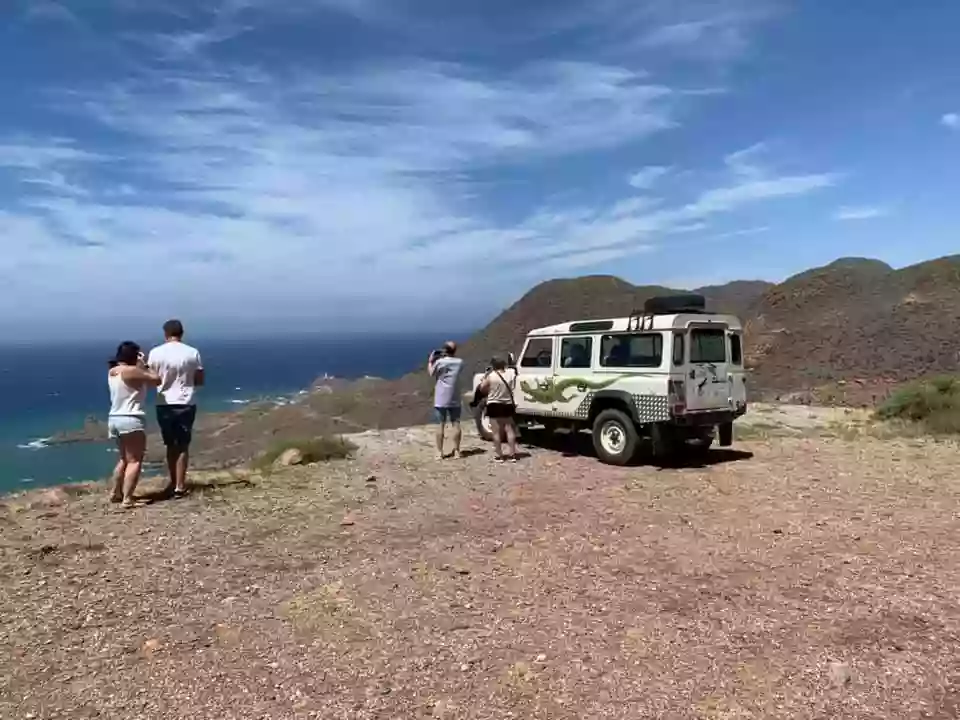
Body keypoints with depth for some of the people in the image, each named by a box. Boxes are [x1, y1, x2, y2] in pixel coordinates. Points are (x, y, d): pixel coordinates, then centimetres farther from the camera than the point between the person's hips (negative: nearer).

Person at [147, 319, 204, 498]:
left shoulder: (156, 352, -4)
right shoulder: (192, 353, -4)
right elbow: (200, 380, 1)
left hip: (164, 404, 1)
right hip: (186, 404, -1)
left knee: (171, 445, 15)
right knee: (183, 446, 7)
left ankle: (174, 483, 22)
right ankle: (180, 486, 5)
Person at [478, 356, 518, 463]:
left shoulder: (491, 376, -14)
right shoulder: (511, 373, -4)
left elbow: (482, 389, -2)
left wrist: (485, 377, 8)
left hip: (494, 405, -3)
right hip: (508, 405, 3)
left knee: (497, 432, 3)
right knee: (510, 430, 10)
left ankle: (498, 455, 6)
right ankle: (512, 455, 10)